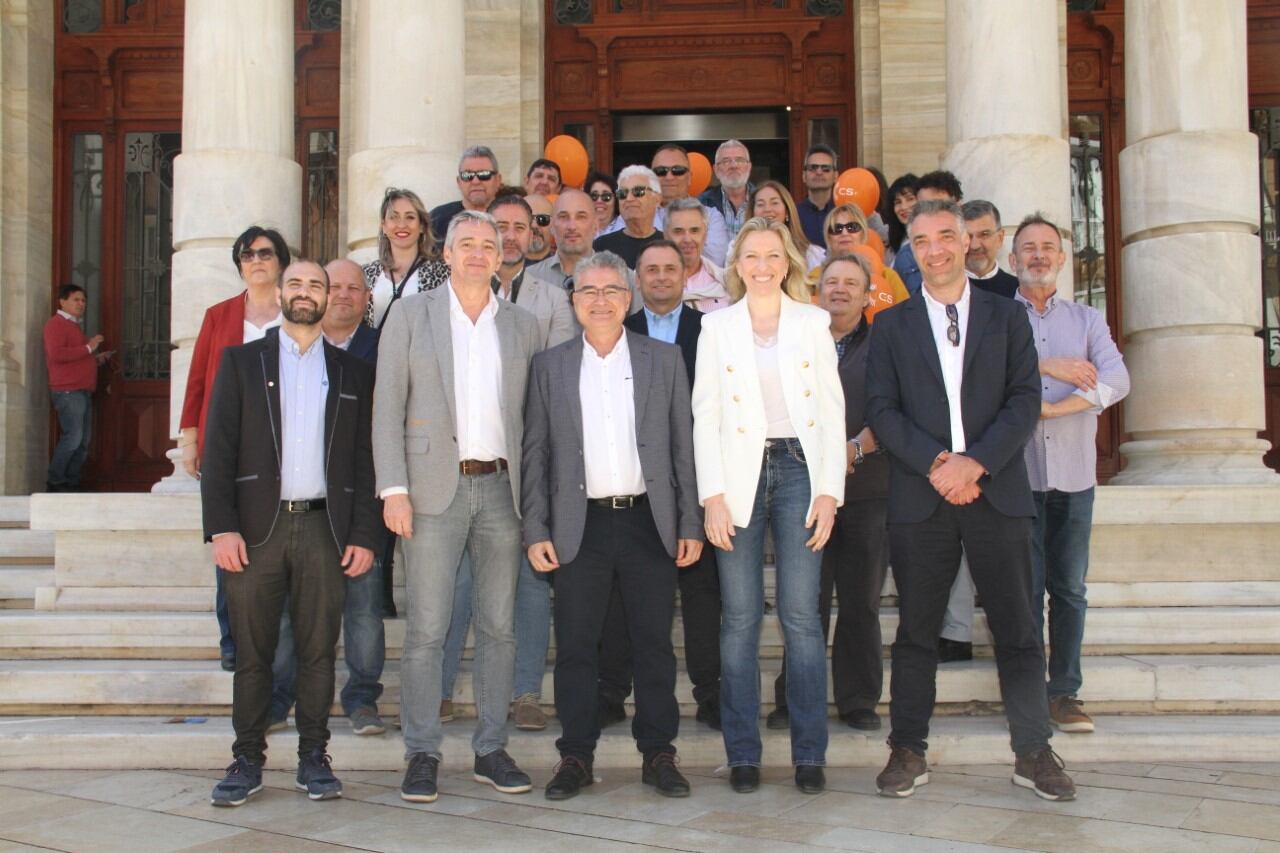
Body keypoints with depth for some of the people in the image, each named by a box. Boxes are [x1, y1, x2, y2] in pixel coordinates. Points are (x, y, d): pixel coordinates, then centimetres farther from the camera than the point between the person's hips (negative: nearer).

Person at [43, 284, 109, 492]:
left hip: (83, 391, 10)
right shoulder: (56, 323, -5)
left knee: (83, 441, 6)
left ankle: (71, 482, 9)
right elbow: (56, 354, -19)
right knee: (72, 437, -14)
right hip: (67, 391, -10)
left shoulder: (75, 326, 25)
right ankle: (54, 482, -6)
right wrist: (88, 348, -16)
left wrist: (96, 358, 16)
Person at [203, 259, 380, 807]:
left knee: (319, 650, 3)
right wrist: (221, 527, -8)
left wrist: (365, 535, 0)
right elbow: (219, 449, 3)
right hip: (257, 526, 0)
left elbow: (365, 460, 9)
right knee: (252, 652, 3)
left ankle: (314, 759, 13)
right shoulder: (241, 361, 11)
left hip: (324, 527, 1)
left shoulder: (353, 373, 13)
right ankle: (247, 760, 12)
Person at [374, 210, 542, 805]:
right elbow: (388, 407, 1)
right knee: (426, 629, -2)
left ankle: (491, 749, 17)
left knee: (498, 626, 6)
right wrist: (394, 489, -9)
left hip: (501, 488, 3)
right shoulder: (410, 314, 6)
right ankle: (422, 754, 9)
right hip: (435, 487, -2)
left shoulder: (522, 325, 12)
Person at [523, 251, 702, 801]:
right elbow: (535, 453, 6)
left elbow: (684, 446, 6)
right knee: (575, 646, 4)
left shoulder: (665, 360, 7)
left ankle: (658, 755, 17)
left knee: (654, 645, 5)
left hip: (650, 522, 0)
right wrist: (536, 530, 0)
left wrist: (690, 524, 1)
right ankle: (576, 756, 16)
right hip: (580, 526, 0)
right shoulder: (550, 366, 8)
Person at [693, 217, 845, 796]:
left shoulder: (813, 323, 9)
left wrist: (829, 491, -3)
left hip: (798, 470, 0)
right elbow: (705, 415, 4)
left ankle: (809, 753, 8)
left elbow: (832, 411, 6)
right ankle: (742, 754, 10)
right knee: (740, 617, 1)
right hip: (739, 474, 0)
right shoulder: (717, 327, 8)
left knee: (801, 616, -2)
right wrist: (713, 496, -6)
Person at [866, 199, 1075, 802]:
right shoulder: (892, 326, 10)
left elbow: (1025, 400, 0)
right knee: (916, 629, 5)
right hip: (920, 497, 0)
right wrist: (937, 463, -12)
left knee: (1017, 628, 4)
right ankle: (908, 751, 14)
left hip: (996, 490, 0)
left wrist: (974, 462, -13)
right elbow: (882, 410, 1)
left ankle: (1033, 752, 15)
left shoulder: (1007, 317, 10)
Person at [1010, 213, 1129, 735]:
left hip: (1074, 474, 3)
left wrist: (1053, 408, -16)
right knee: (1024, 588, -1)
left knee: (1070, 588, 5)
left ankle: (1064, 692, 14)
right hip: (1016, 472, -2)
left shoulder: (1087, 320, 12)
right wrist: (1045, 366, -17)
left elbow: (1116, 380, -4)